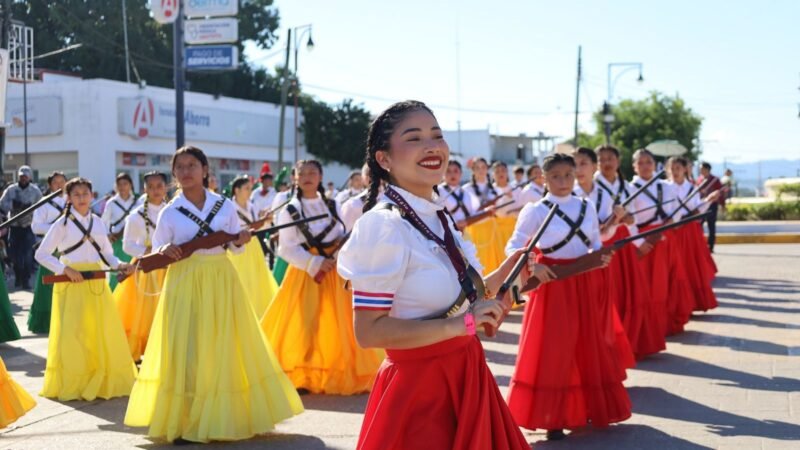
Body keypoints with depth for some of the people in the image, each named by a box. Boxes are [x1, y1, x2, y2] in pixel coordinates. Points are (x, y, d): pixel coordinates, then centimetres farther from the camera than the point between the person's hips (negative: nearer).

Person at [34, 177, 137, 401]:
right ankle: (72, 385, 8)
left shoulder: (98, 222, 10)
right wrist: (65, 269, -15)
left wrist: (119, 265, -7)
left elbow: (107, 255, 13)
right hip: (72, 284, -4)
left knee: (105, 333, 4)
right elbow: (41, 254, -4)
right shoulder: (63, 224, -2)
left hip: (96, 283, 4)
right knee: (72, 335, -4)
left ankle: (105, 381, 17)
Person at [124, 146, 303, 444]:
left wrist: (241, 240, -10)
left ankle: (226, 416, 18)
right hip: (185, 285, -2)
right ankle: (183, 422, 5)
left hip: (221, 282, 2)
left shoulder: (225, 206, 4)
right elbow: (156, 254, 5)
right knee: (186, 353, -3)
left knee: (225, 350, 5)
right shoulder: (169, 213, 0)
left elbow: (235, 247, 11)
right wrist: (164, 251, -16)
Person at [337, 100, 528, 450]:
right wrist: (461, 324, -24)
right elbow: (369, 331, -23)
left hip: (463, 377, 8)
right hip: (418, 387, -8)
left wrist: (512, 267, 7)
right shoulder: (383, 225, -18)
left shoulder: (439, 217, 7)